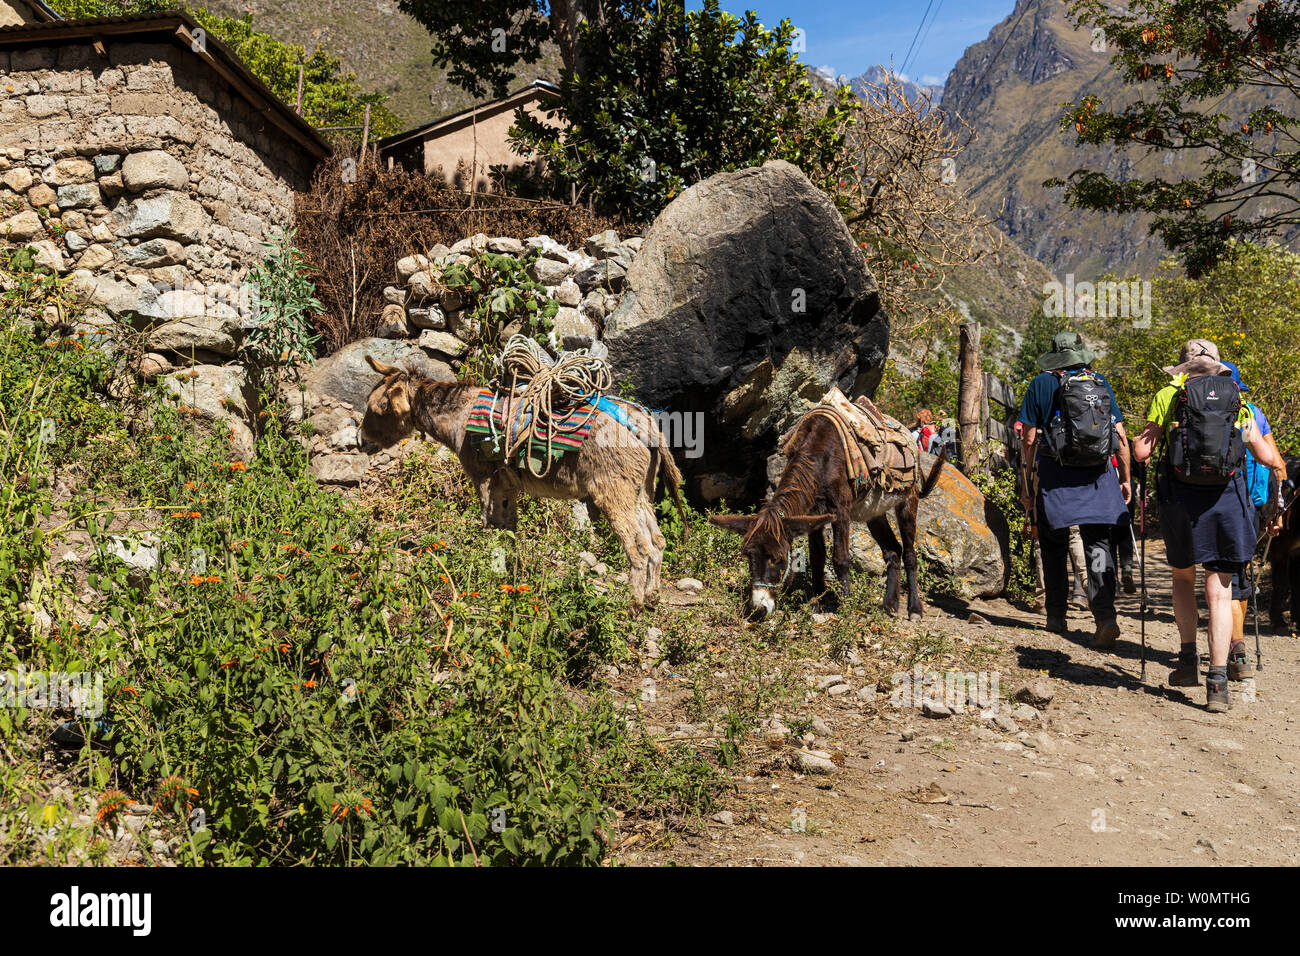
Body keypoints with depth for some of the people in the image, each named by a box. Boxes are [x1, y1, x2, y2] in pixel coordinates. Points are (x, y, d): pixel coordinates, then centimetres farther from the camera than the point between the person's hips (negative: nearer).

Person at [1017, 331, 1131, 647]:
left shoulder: (1042, 384, 0)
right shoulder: (1101, 383, 9)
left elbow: (1030, 439, -3)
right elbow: (1121, 437, 7)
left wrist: (1026, 484, 3)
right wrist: (1125, 479, 14)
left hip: (1055, 477, -2)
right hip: (1099, 478, 2)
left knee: (1054, 547, 11)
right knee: (1098, 545, 3)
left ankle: (1056, 617, 17)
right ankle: (1106, 617, -12)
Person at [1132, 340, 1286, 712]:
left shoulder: (1168, 395, 6)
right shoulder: (1237, 401, 12)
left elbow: (1141, 452, 1)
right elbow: (1270, 460, 12)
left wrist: (1139, 440, 23)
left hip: (1181, 496, -1)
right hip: (1227, 498, 1)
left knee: (1183, 577, 21)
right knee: (1219, 591, 4)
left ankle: (1189, 659, 17)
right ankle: (1217, 681, -3)